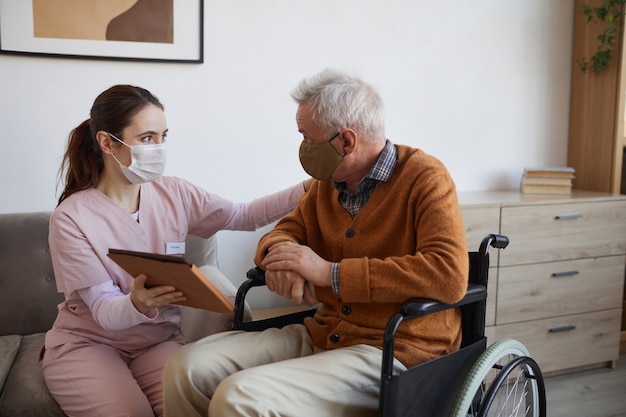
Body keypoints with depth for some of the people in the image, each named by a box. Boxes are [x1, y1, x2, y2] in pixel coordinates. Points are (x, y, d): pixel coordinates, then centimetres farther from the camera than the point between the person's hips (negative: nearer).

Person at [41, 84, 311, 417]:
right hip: (86, 343, -2)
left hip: (157, 339, 3)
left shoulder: (174, 194, -4)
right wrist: (137, 304, -41)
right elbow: (104, 311, -17)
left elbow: (245, 216, 4)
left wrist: (306, 189, -9)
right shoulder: (72, 218, -16)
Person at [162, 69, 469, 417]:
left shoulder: (425, 178, -11)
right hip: (320, 335, 7)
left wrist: (331, 273, -24)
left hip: (394, 351, -6)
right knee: (186, 367, -9)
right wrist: (279, 258, -10)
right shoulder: (328, 182, 9)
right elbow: (286, 231, 18)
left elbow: (451, 276, -25)